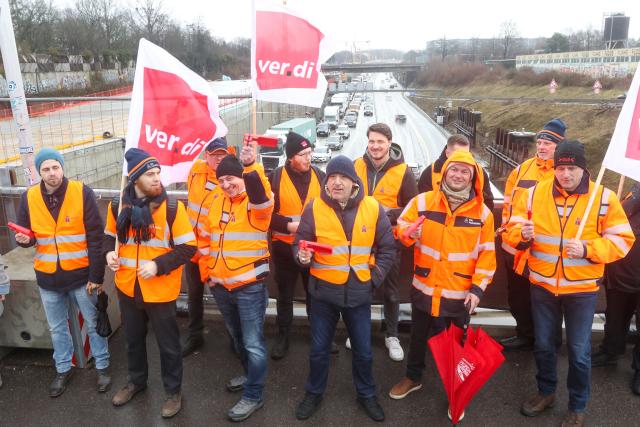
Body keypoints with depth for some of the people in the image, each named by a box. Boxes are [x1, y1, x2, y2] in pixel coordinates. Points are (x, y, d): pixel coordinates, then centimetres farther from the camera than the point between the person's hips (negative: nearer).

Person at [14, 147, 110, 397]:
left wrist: (96, 275, -13)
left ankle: (102, 366, 31)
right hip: (48, 277, 3)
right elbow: (25, 234, 8)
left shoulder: (82, 193, -13)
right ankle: (63, 370, 38)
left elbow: (96, 238, -12)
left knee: (93, 324, 13)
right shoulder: (28, 198, -2)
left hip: (81, 275, -3)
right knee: (57, 328, 19)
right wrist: (24, 239, -18)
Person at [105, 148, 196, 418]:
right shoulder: (118, 205, -4)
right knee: (133, 339, 24)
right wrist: (109, 252, -7)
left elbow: (188, 247, -14)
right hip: (127, 288, 4)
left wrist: (158, 265, -24)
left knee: (168, 344, 11)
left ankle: (173, 391, 32)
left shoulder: (172, 208, -16)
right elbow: (110, 235, 14)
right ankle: (136, 381, 49)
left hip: (160, 291, -4)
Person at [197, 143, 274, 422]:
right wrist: (206, 272, 12)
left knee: (253, 343, 2)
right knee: (236, 337, 23)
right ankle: (250, 375, 45)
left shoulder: (256, 201, -10)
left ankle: (254, 395, 18)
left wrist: (251, 165, -49)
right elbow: (206, 240, 16)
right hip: (220, 285, 7)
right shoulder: (217, 202, 8)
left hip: (250, 285, -7)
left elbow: (262, 196, -36)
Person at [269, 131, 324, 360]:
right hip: (284, 247, -1)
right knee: (285, 295, 14)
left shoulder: (319, 176, -1)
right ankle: (283, 336, 31)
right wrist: (288, 225, -19)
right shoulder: (276, 177, -8)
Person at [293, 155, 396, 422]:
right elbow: (300, 242, -2)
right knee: (319, 349, 15)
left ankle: (366, 394, 40)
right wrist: (302, 256, -23)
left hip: (358, 292, 1)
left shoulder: (373, 208, -5)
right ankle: (314, 393, 39)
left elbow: (387, 248, 4)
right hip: (323, 290, 0)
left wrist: (375, 277, -3)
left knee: (363, 350, 16)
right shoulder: (314, 207, -8)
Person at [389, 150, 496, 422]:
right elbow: (401, 226, 2)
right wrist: (408, 232, -22)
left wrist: (478, 288, -7)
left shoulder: (482, 212, -4)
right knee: (419, 336, 20)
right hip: (424, 288, 1)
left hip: (461, 294, -1)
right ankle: (413, 377, 44)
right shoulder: (422, 202, -6)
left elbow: (487, 254, -1)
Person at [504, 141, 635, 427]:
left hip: (582, 289, -2)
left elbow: (622, 240, -6)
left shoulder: (604, 198, -8)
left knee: (579, 352, 10)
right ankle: (546, 392, 41)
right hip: (542, 285, 2)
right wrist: (523, 234, -22)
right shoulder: (535, 193, -3)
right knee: (543, 344, 17)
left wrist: (588, 249, -22)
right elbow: (512, 229, 1)